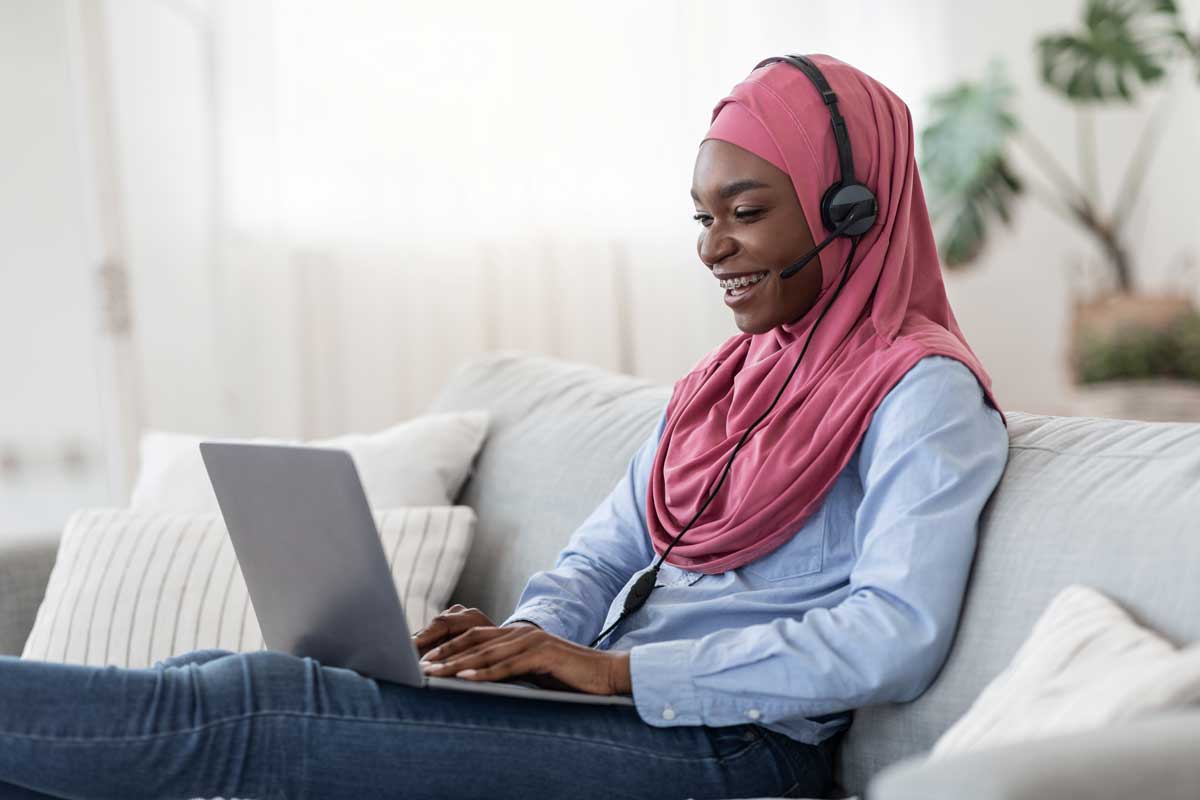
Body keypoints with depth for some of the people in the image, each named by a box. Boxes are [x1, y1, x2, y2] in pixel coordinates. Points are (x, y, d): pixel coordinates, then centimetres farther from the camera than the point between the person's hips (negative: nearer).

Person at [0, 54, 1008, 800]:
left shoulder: (923, 392, -6)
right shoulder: (730, 377, 22)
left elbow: (896, 638, -20)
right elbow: (603, 552, 19)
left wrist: (616, 670, -22)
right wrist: (531, 637, -6)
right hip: (620, 699, 8)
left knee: (239, 706, -20)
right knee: (215, 676, -12)